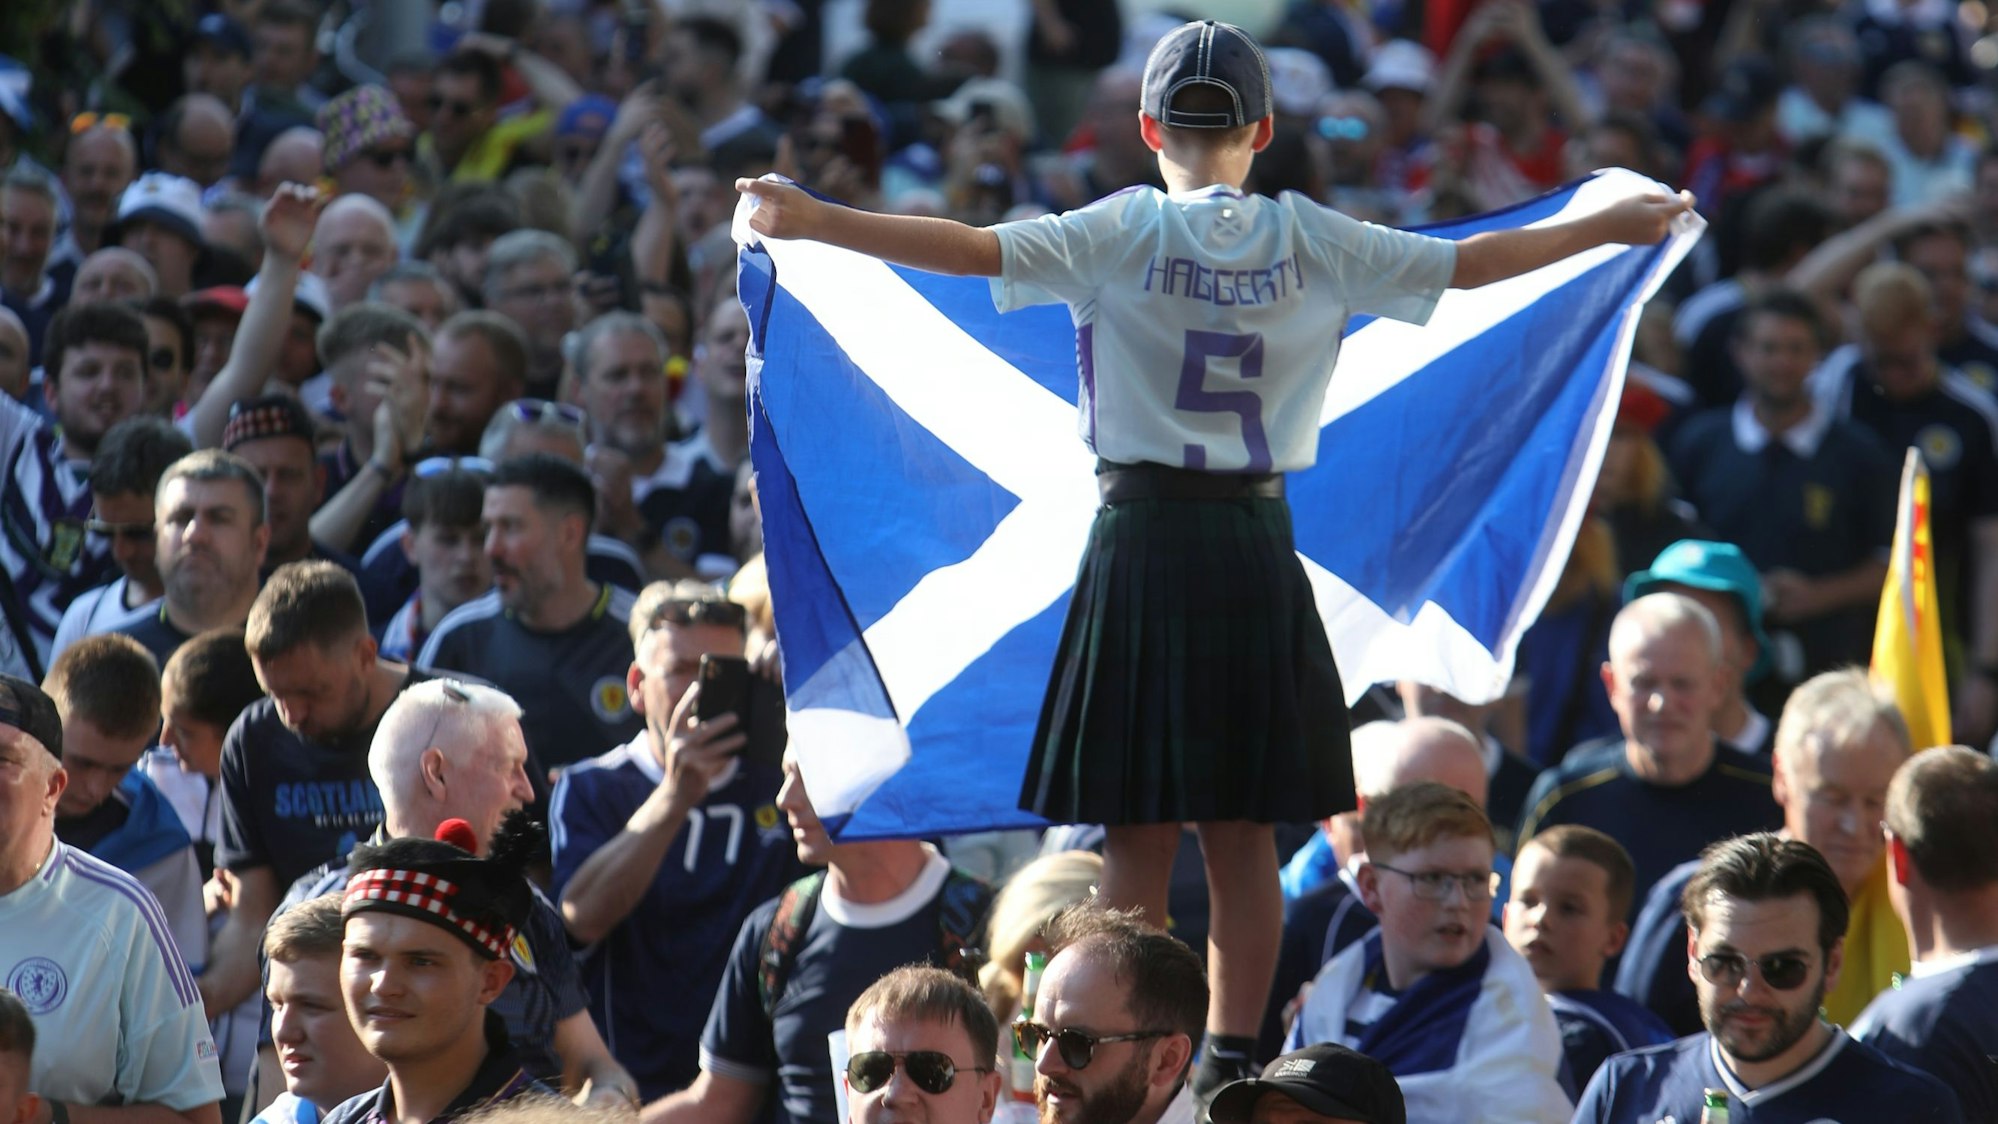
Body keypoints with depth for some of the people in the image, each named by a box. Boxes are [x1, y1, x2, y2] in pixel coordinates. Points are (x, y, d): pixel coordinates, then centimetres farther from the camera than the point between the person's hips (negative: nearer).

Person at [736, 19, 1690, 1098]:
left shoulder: (1121, 232, -3)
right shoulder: (1308, 238, 4)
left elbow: (976, 250, -15)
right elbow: (1468, 263, 9)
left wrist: (815, 221, -17)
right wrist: (1613, 227, 22)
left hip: (1142, 530, -2)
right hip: (1258, 543, 2)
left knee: (1137, 830, 0)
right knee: (1243, 835, 8)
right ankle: (1232, 1060, 8)